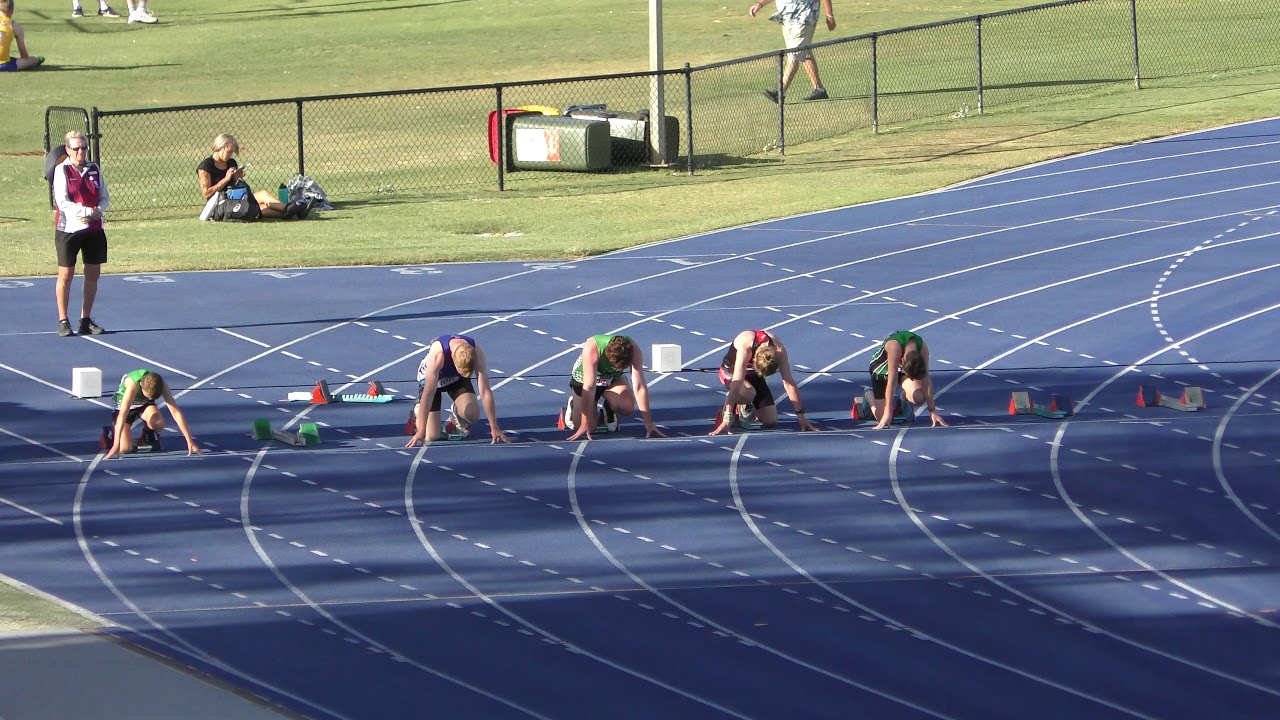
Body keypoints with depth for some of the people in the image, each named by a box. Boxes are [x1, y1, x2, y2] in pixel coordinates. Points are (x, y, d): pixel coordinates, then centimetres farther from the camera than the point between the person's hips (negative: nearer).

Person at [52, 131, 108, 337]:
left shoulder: (94, 169, 8)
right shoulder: (62, 171, -5)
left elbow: (105, 199, 7)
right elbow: (63, 202, -14)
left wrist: (96, 212, -14)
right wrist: (88, 211, -23)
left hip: (94, 229, 5)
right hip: (68, 228, -5)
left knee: (93, 274, 6)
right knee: (66, 275, -2)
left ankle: (86, 320, 15)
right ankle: (63, 321, 4)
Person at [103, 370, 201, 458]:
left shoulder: (161, 385, -31)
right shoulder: (132, 384, -41)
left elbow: (176, 412, -31)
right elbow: (123, 413, -48)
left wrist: (189, 441, -36)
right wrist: (116, 445, -55)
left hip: (144, 404, 3)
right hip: (123, 404, -3)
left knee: (158, 423, -32)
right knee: (124, 449, -21)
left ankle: (148, 436, 5)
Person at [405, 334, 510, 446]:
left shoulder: (477, 354, -33)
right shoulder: (437, 354, -43)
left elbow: (485, 392, -28)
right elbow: (428, 393, -42)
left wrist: (494, 428, -26)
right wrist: (421, 432, -43)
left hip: (457, 378, 3)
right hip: (430, 378, -3)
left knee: (473, 415, -24)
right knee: (432, 435, -11)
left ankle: (457, 418, 13)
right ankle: (418, 412, 23)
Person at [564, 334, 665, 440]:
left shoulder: (634, 351, -32)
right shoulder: (591, 349, -41)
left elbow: (640, 387, -30)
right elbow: (589, 387, -41)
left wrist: (649, 424, -31)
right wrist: (585, 424, -41)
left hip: (612, 379, 2)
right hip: (583, 379, -2)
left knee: (627, 407, -27)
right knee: (588, 427, -14)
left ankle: (609, 411, 9)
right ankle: (573, 405, 20)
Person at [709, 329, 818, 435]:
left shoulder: (779, 350, -30)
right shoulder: (745, 347, -41)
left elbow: (789, 383, -25)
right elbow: (737, 382, -47)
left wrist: (800, 415, -24)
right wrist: (727, 419, -51)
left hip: (753, 375, 4)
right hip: (730, 371, -4)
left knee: (771, 422, -4)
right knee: (749, 393, -38)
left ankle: (745, 407, 26)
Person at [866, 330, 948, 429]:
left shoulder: (923, 348, -31)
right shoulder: (894, 347, -43)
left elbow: (926, 381, -23)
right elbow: (892, 381, -42)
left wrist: (932, 411, -21)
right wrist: (888, 413, -41)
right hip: (882, 368, -3)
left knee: (919, 398, -24)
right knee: (882, 416, -12)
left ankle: (904, 397, 13)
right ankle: (868, 395, 22)